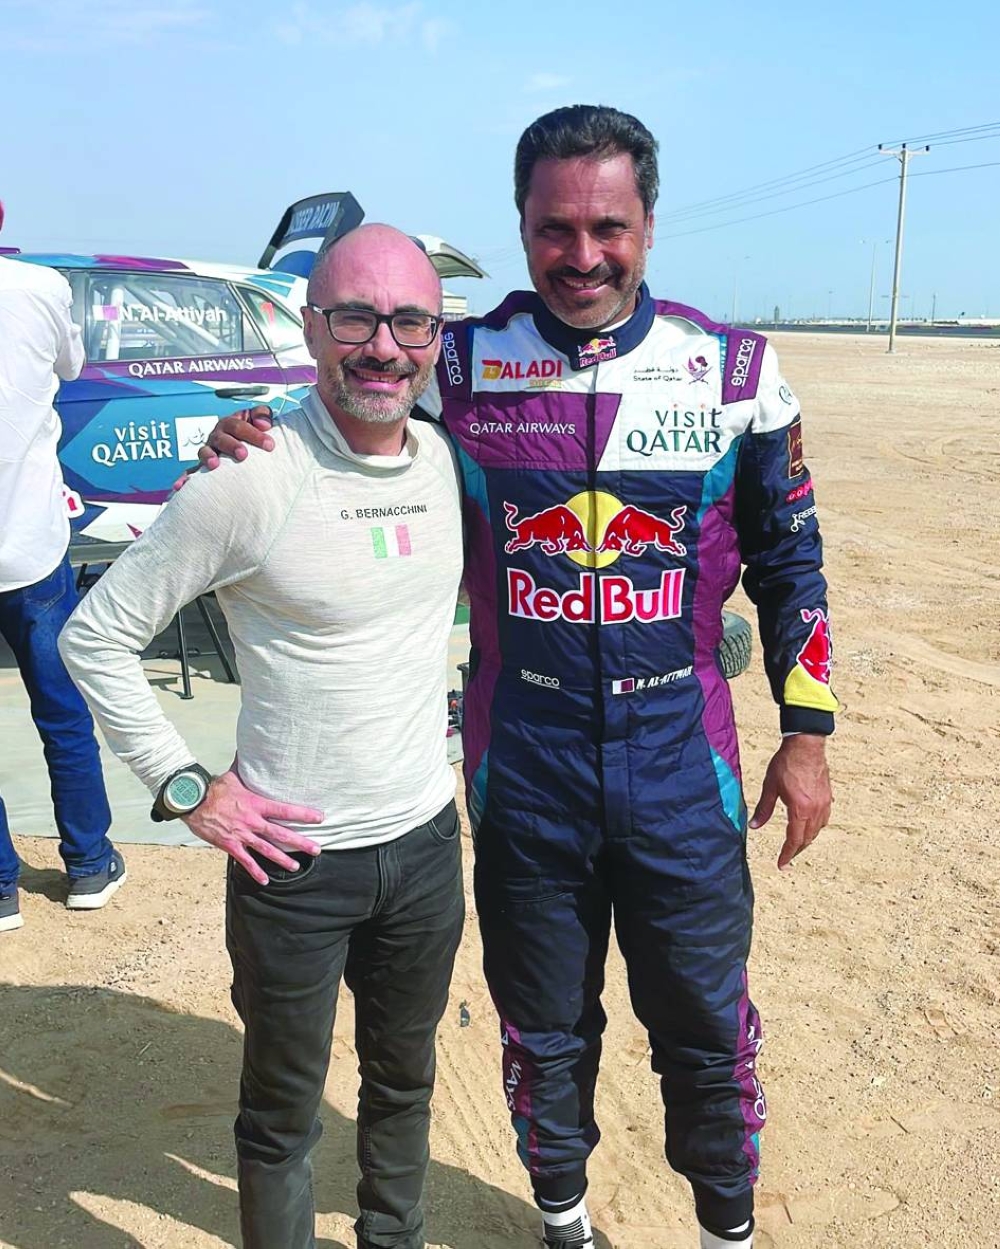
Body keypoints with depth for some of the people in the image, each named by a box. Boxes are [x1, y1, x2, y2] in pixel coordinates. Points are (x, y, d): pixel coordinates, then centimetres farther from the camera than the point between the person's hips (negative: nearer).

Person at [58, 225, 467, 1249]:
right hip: (294, 858, -5)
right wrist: (186, 790, -12)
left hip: (427, 840, 6)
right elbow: (95, 637, -11)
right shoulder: (251, 482, -19)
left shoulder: (450, 460, -1)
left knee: (403, 1078, 25)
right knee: (285, 1110, 14)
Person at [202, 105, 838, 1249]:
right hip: (524, 777, 0)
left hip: (684, 773, 0)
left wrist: (806, 732, 2)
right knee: (543, 1031, 19)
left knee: (706, 1027, 16)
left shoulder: (734, 371, -4)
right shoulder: (461, 364, -5)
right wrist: (251, 443, -14)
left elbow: (788, 561, 4)